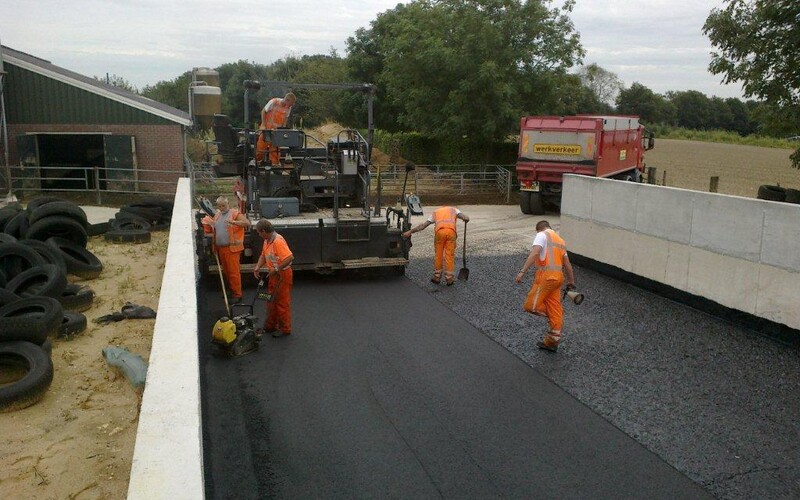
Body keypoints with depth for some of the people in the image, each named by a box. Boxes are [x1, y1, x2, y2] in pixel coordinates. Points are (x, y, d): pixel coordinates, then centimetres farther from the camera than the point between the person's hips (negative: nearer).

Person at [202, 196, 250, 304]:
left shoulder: (235, 213, -6)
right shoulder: (217, 215, 16)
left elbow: (247, 223, -18)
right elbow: (211, 229, 24)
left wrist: (233, 222, -31)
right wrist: (206, 224, 2)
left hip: (232, 248, -7)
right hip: (220, 248, 7)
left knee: (234, 272, -6)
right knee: (226, 271, 15)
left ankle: (237, 295, 1)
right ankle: (232, 290, 29)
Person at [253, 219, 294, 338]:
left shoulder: (278, 241, -25)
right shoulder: (267, 241, 6)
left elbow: (290, 257, -32)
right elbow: (263, 255, 18)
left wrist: (276, 270, -27)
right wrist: (257, 268, 2)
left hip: (283, 275, -10)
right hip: (274, 275, 10)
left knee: (282, 302, 1)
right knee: (271, 301, 18)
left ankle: (285, 329, 13)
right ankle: (270, 326, 30)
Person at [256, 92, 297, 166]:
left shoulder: (288, 108, -3)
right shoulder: (274, 102, -17)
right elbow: (263, 111, -9)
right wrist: (263, 125, -13)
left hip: (277, 129, 4)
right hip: (267, 128, -4)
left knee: (275, 147, 2)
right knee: (261, 145, -1)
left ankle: (275, 164, 9)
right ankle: (257, 161, 14)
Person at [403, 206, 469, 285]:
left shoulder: (435, 212, 33)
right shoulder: (453, 209, 32)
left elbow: (423, 225, 27)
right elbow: (466, 218, 9)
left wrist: (410, 231, 30)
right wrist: (466, 220, 28)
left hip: (440, 231, 0)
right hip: (451, 231, 0)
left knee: (438, 254, 14)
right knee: (450, 255, 7)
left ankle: (437, 277, 21)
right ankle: (449, 279, 10)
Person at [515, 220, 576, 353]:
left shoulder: (542, 235, 1)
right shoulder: (560, 240, 24)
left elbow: (534, 254, -16)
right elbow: (567, 265, 26)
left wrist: (522, 271, -21)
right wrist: (571, 282, 36)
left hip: (546, 275, -9)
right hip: (558, 277, 9)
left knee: (531, 305, -5)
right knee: (554, 308, 9)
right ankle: (551, 341, 14)